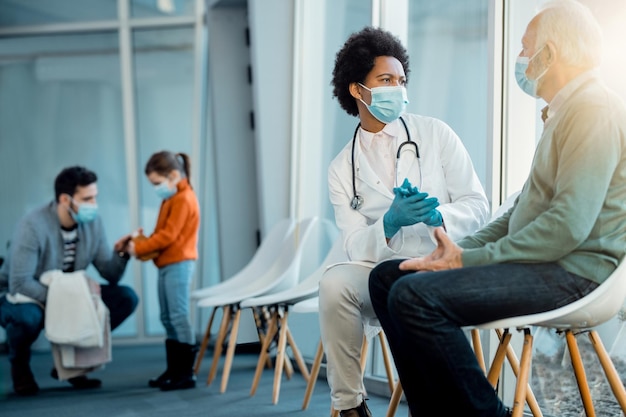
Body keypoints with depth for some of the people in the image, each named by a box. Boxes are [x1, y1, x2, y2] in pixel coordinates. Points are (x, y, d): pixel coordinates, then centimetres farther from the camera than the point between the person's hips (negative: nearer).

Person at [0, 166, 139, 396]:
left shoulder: (92, 223, -7)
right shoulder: (33, 226, -26)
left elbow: (110, 275, -5)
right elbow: (19, 284, -30)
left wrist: (120, 253, -25)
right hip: (24, 298, -6)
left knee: (126, 297, -12)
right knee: (27, 316, -41)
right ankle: (19, 365, -4)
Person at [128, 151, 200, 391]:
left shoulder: (183, 200, -13)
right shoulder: (171, 199, 18)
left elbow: (168, 236, -18)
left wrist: (139, 248, -15)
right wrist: (140, 243, 2)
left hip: (179, 264, -10)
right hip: (167, 264, 10)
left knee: (179, 316, -10)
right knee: (168, 318, 11)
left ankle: (186, 373, -8)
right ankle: (173, 370, 17)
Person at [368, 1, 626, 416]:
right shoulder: (566, 111, 22)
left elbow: (568, 226, -22)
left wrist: (470, 260, -16)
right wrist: (463, 248, 7)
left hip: (573, 272, -11)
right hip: (542, 263, 11)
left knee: (415, 295, -28)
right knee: (387, 276, 5)